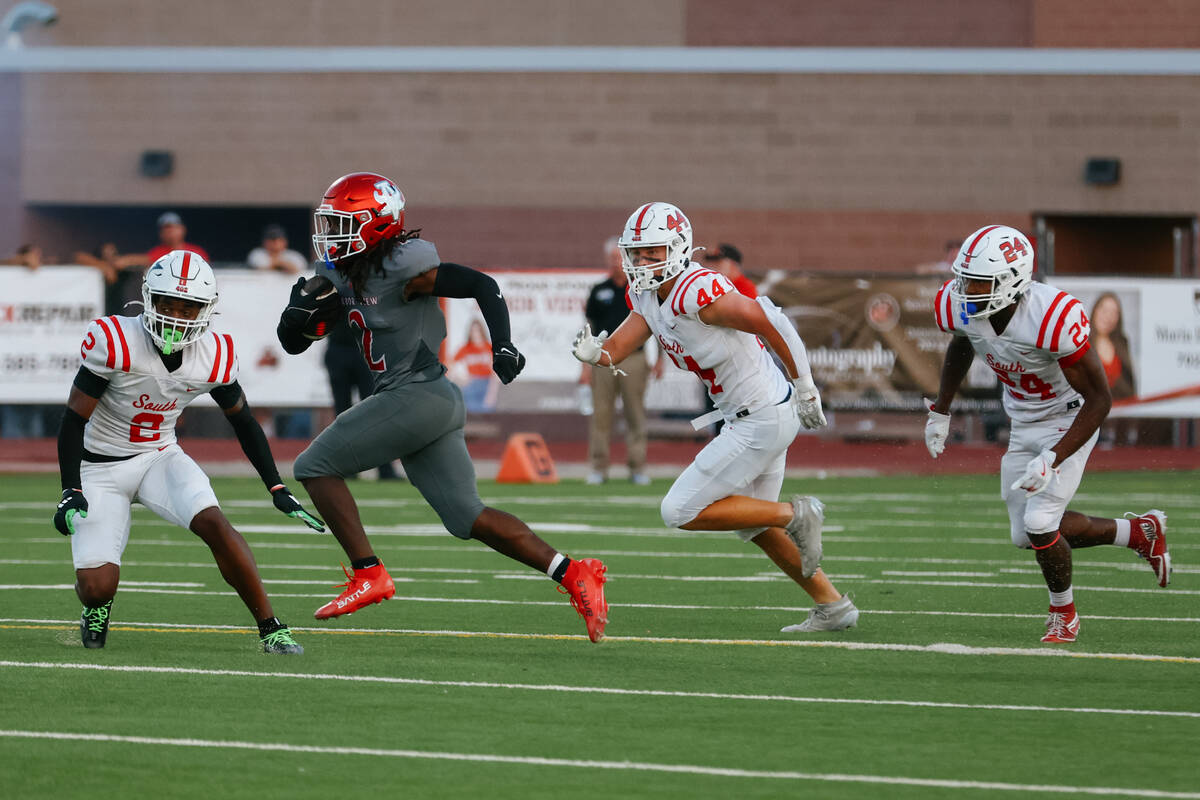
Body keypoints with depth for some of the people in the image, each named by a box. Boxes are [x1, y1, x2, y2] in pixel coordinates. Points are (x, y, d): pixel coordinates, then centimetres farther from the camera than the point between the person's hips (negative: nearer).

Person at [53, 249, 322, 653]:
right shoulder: (115, 343, -24)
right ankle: (96, 605, 24)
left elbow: (244, 422, 7)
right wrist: (70, 492, -24)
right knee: (97, 588, -15)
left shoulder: (214, 357, -11)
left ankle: (272, 629, -16)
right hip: (101, 468, -2)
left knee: (213, 523, -26)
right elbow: (73, 421, -17)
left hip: (160, 457, 2)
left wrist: (277, 489, 4)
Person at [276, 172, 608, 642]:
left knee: (316, 466, -3)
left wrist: (503, 347, -25)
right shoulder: (340, 277, 14)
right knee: (467, 518, 8)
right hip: (434, 405, 9)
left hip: (418, 396, -9)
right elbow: (292, 342, 18)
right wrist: (300, 307, -3)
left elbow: (483, 286, -15)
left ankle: (368, 574, -4)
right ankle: (573, 574, 6)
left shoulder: (401, 266, -13)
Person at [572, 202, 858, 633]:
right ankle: (832, 606, 31)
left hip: (765, 418, -10)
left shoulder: (699, 291, -24)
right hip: (744, 416, 10)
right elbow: (615, 350, 3)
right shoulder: (648, 296, 5)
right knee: (754, 525, 24)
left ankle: (795, 515, 1)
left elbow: (772, 324, -21)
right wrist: (593, 353, -21)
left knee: (682, 512, -7)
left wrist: (804, 388, -13)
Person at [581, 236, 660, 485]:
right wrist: (586, 364, 3)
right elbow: (589, 328, 10)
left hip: (634, 359, -1)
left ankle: (637, 467, 6)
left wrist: (660, 359, 0)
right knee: (601, 415, 0)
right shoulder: (599, 291, 9)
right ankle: (598, 467, 5)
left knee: (636, 415, 1)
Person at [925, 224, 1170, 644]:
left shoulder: (1054, 318, -36)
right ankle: (1139, 532, 29)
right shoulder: (958, 306, -18)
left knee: (1039, 523, -15)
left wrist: (1052, 460, -35)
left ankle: (1063, 611, 15)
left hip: (1069, 419, -7)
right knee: (1026, 536, 9)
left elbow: (1099, 399, -28)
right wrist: (940, 412, 10)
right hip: (1024, 425, 7)